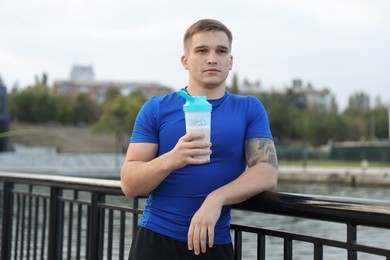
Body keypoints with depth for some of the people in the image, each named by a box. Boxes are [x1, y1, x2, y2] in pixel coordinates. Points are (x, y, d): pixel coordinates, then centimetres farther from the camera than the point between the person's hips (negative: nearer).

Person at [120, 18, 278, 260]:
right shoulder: (156, 109, -2)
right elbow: (129, 184, -7)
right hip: (156, 238, -1)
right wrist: (171, 160, -25)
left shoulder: (250, 109, 1)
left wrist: (216, 198, -25)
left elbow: (268, 173, -10)